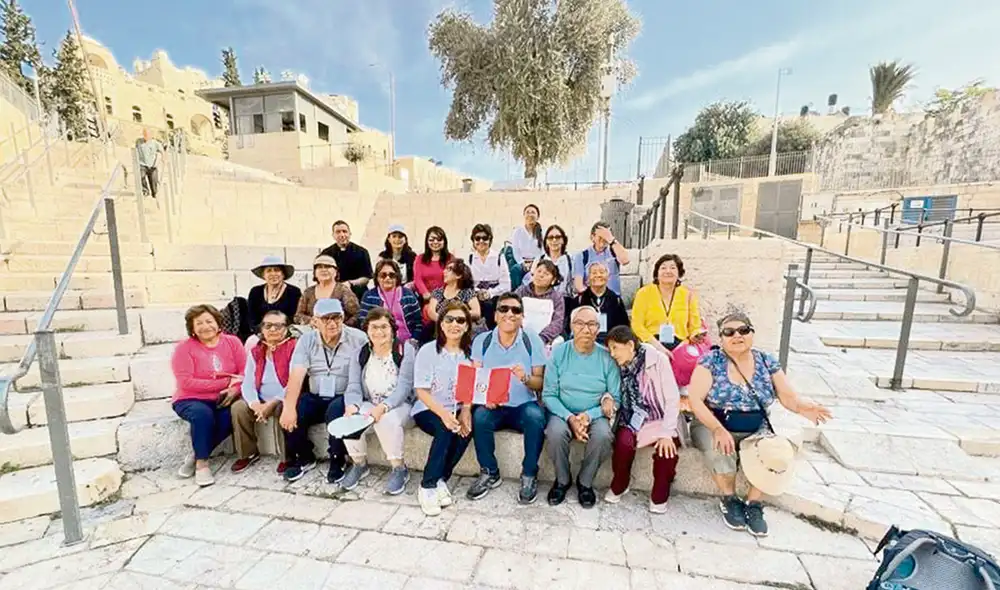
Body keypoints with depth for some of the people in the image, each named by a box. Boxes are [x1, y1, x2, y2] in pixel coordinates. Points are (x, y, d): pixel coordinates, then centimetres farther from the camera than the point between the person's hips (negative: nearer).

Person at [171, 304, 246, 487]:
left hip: (223, 400, 2)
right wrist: (225, 382, -21)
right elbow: (186, 382, -15)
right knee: (202, 414, -33)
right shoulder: (184, 348, -6)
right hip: (191, 400, -2)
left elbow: (244, 371, -2)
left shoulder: (232, 342, 1)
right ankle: (202, 462, -11)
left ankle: (196, 456, -3)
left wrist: (235, 389, -23)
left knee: (231, 416, -28)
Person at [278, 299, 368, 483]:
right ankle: (303, 458, 10)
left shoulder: (358, 338, -9)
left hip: (344, 397, -4)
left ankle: (337, 461, -6)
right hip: (315, 397, 4)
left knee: (336, 411, -33)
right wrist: (289, 407, -24)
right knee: (292, 413, -19)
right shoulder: (306, 340, 1)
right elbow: (296, 375, -11)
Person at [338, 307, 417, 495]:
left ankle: (399, 468, -11)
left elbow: (404, 386, -16)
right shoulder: (360, 354, 7)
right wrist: (352, 405, -24)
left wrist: (383, 407, -32)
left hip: (398, 404, -4)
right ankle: (359, 464, 5)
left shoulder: (406, 350, -7)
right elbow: (354, 386, -2)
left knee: (387, 420, -34)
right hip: (369, 404, 4)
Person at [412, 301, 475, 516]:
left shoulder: (470, 352, 2)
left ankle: (440, 480, -8)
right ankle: (428, 486, -14)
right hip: (429, 410, -2)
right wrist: (443, 414, -25)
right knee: (446, 430, -30)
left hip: (457, 411, 3)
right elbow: (422, 391, -11)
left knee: (466, 428, -26)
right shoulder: (428, 351, -7)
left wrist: (466, 413, -20)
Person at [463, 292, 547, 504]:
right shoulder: (482, 340, 0)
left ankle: (529, 475, -6)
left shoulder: (533, 341, -4)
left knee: (536, 417, -31)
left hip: (524, 405, -1)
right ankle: (490, 473, -3)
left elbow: (540, 382, -4)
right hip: (493, 406, 1)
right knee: (479, 417, -29)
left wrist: (526, 378, -26)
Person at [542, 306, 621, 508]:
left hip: (595, 414, 1)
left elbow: (615, 399, -4)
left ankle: (585, 482, 1)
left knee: (603, 436, -29)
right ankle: (562, 480, 2)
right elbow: (548, 395, -6)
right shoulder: (559, 353, -6)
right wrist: (570, 418, -20)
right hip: (563, 413, 0)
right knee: (555, 432, -30)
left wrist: (589, 415, -18)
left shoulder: (607, 357, -5)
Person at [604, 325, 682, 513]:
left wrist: (666, 432, -21)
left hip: (660, 419, -2)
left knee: (667, 448, -29)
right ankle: (619, 486, 2)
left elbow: (673, 398, -14)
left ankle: (659, 496, -1)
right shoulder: (618, 366, -2)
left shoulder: (657, 359, -15)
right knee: (624, 441, -26)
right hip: (634, 419, 2)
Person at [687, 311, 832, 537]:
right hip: (713, 426, -3)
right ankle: (729, 500, -1)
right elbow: (695, 399, -20)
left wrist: (803, 408, -24)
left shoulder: (767, 362, 0)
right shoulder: (711, 361, -13)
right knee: (721, 451, -32)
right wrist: (718, 429, -31)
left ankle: (753, 504, 0)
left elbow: (788, 396, 0)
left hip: (756, 431, 4)